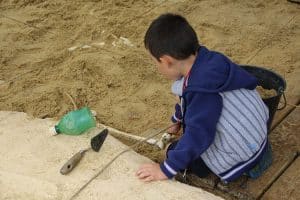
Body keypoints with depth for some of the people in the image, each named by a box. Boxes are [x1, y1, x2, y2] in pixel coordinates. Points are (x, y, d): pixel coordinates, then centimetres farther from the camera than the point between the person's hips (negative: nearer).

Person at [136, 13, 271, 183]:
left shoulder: (203, 93, -35)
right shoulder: (207, 60, -8)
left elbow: (198, 135, -31)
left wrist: (167, 169, -23)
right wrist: (178, 120, 29)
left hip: (242, 155, -8)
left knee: (175, 151, -1)